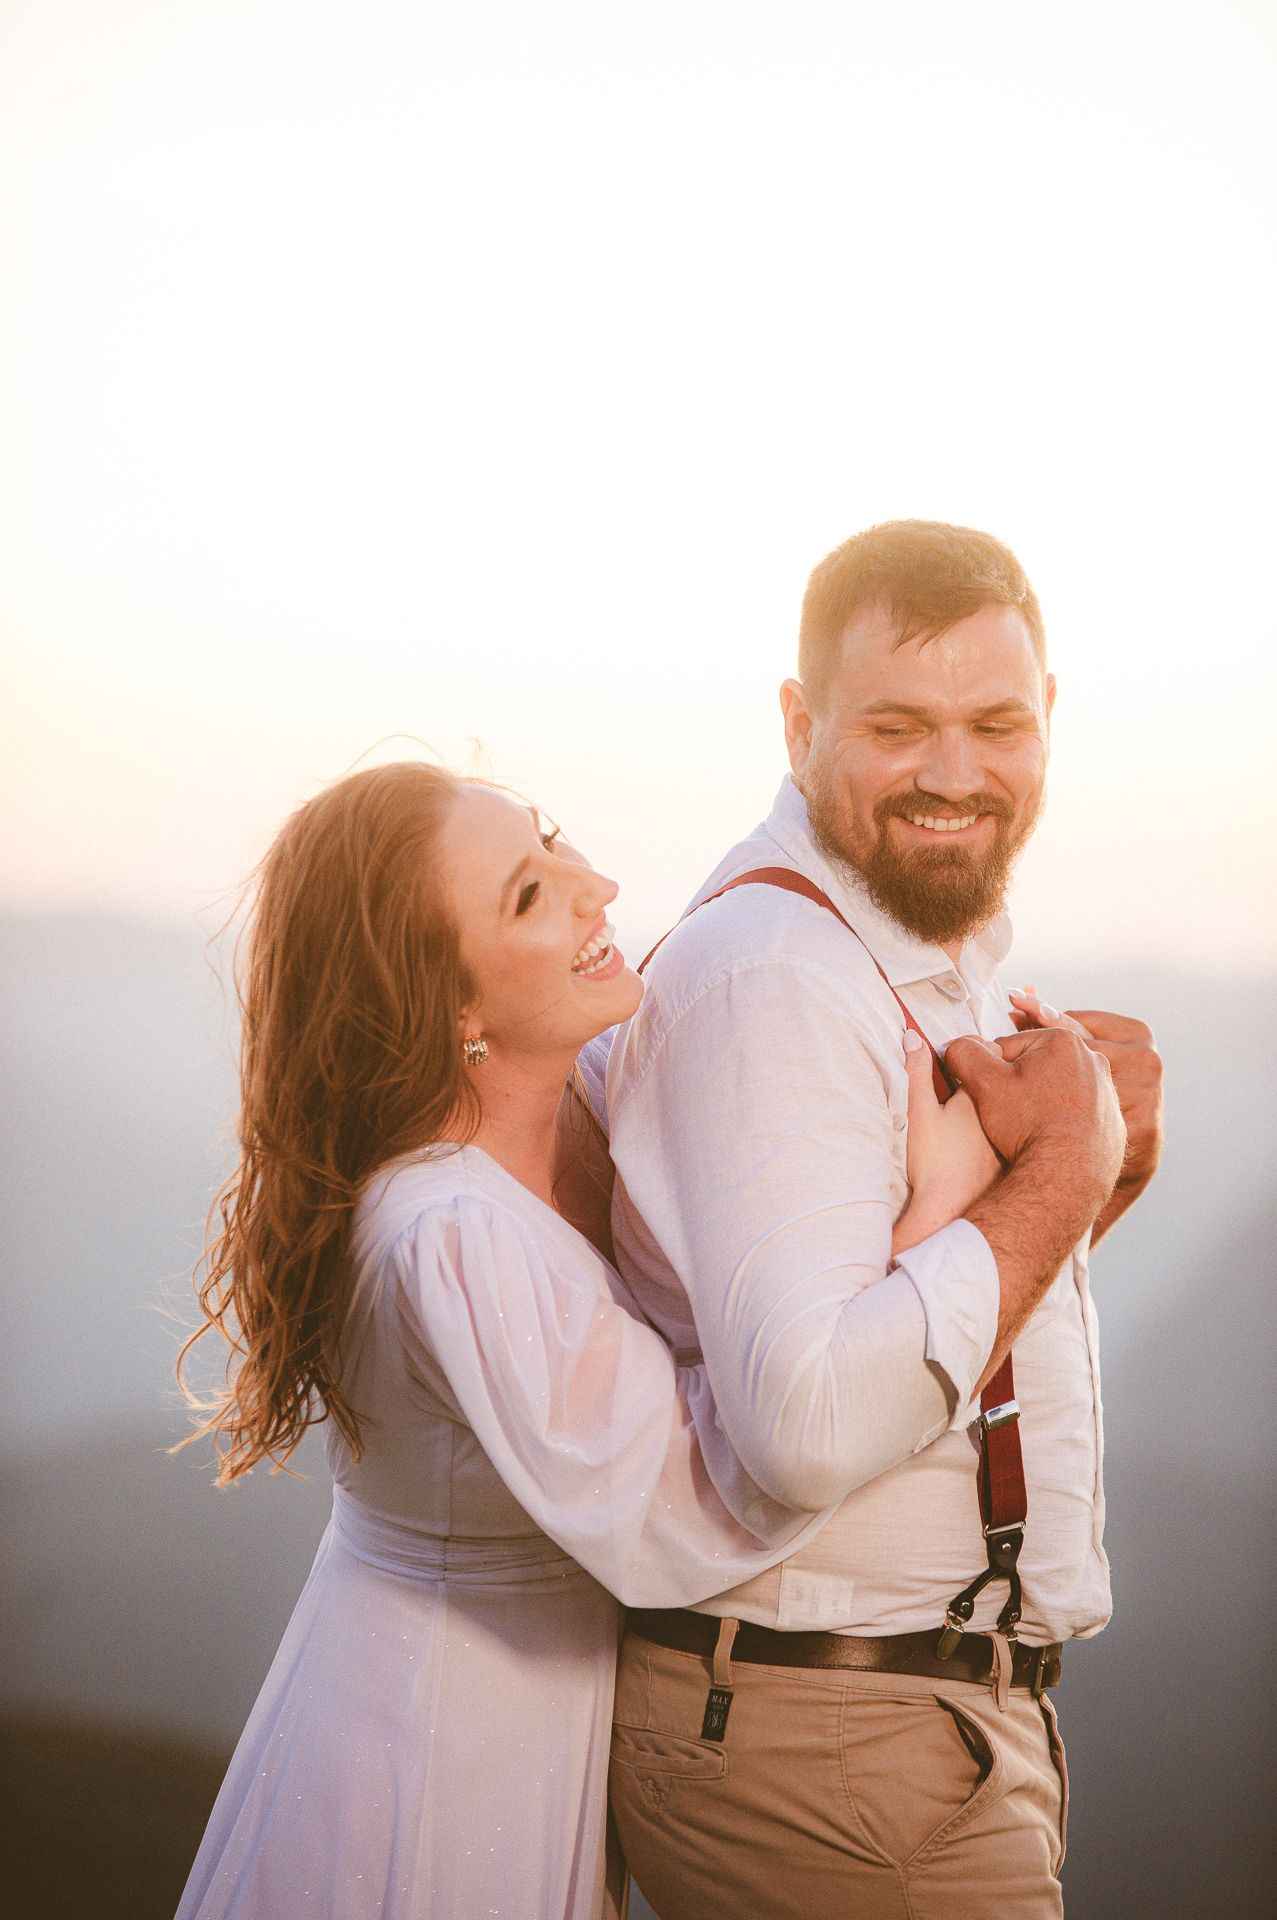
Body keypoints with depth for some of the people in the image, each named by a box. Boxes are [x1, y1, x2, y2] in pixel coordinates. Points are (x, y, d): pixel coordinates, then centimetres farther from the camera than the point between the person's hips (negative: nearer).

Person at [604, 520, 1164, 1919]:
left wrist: (1104, 1160, 0)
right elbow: (810, 1424, -33)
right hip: (828, 1763, -10)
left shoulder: (941, 960, 11)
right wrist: (1058, 1173, -23)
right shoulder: (776, 976, -22)